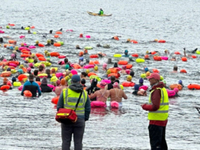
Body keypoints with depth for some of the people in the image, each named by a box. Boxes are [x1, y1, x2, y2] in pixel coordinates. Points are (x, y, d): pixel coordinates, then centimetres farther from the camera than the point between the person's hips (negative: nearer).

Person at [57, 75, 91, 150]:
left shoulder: (65, 92, -1)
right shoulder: (84, 93, 3)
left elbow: (59, 107, 1)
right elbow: (88, 109, 6)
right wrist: (85, 119, 16)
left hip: (66, 120, -1)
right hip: (80, 120, 1)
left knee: (66, 141, 2)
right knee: (78, 142, 3)